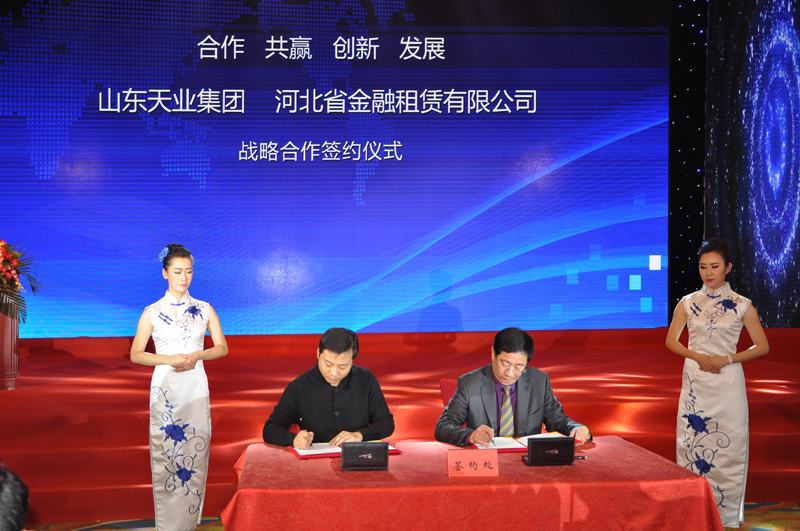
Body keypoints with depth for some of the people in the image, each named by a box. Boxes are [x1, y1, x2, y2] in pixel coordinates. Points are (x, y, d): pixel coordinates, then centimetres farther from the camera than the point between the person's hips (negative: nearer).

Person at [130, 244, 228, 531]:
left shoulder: (204, 310, 7)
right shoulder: (152, 312, 2)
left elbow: (222, 348, 10)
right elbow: (136, 354, 1)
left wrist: (197, 355, -9)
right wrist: (170, 359, -13)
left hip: (196, 388, 2)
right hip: (166, 388, -1)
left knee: (195, 454, 0)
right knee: (165, 457, -2)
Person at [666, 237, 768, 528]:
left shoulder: (741, 305, 0)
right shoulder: (688, 303, 6)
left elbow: (762, 346, 1)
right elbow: (671, 341, 10)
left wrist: (726, 359, -10)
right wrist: (698, 356, -7)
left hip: (727, 382, -2)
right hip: (695, 381, 2)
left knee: (727, 446, -2)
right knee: (693, 443, 2)